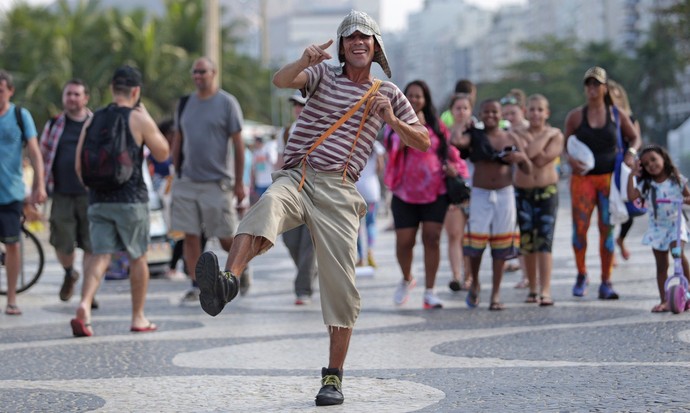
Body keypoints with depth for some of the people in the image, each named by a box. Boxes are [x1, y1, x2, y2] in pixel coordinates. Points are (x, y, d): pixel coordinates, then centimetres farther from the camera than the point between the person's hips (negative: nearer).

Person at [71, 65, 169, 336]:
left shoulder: (92, 120, 7)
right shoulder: (138, 119, -6)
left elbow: (79, 166, 7)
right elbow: (163, 153, 5)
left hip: (98, 200, 3)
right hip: (131, 200, -3)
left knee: (100, 255, 0)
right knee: (138, 257, 10)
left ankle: (84, 307, -24)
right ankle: (138, 318, 17)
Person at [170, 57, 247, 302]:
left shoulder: (227, 103, -3)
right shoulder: (185, 104, 11)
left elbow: (238, 144, -4)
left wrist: (239, 182, -7)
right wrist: (175, 174, 13)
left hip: (218, 183, -4)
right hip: (188, 181, 4)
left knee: (226, 239, 1)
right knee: (190, 236, -1)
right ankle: (196, 286, 7)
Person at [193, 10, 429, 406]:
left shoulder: (388, 93, 16)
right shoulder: (324, 74, 12)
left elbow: (423, 142, 17)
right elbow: (281, 80, -7)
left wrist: (392, 120, -3)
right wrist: (304, 61, -29)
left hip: (338, 191, 1)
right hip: (295, 177, -1)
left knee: (341, 286, -4)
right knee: (268, 206, -37)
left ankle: (334, 375, 9)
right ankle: (227, 281, -61)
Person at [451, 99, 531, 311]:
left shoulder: (511, 138, 8)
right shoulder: (474, 136, 0)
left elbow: (528, 170, 5)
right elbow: (456, 141, -25)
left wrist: (521, 158, -10)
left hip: (505, 194, 2)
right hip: (480, 194, -2)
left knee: (501, 246, 3)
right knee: (475, 242, -9)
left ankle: (496, 294, 11)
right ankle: (474, 284, 17)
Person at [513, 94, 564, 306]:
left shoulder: (556, 135, 1)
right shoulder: (519, 134, 3)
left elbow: (542, 159, -14)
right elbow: (528, 153, -19)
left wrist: (531, 140, -9)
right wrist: (546, 135, -10)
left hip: (547, 191, -2)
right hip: (523, 192, 2)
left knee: (544, 241, -11)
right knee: (527, 241, 4)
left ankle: (545, 291, -16)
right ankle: (533, 289, 16)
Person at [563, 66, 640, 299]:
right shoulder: (575, 116, 2)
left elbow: (634, 137, 16)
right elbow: (564, 144, 7)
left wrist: (631, 153, -5)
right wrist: (570, 160, -13)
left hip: (609, 177, 1)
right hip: (583, 177, -1)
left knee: (607, 229, 0)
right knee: (579, 227, -8)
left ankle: (606, 283, 7)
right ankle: (581, 275, 14)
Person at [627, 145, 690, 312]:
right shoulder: (646, 184, 0)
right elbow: (631, 196, -15)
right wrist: (632, 175, -13)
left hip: (676, 222, -3)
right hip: (657, 226, 3)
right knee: (661, 265, 4)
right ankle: (664, 300, 8)